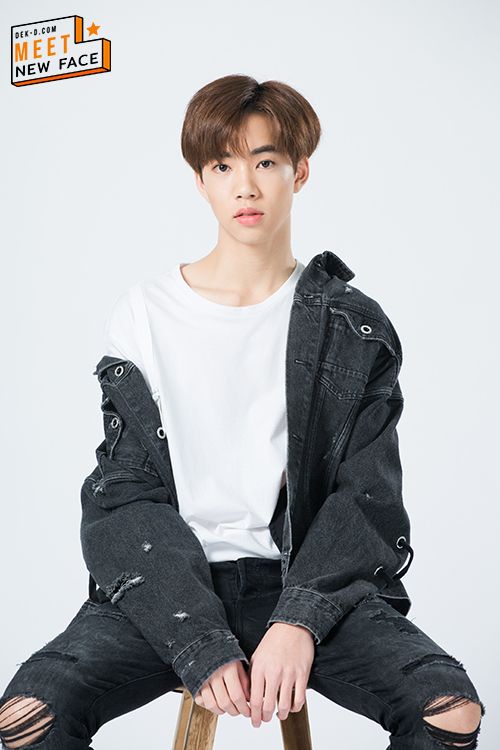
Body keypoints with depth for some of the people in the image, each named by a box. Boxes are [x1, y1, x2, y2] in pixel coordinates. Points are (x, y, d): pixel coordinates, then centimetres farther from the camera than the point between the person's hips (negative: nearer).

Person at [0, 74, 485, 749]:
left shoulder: (356, 328, 4)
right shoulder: (144, 315, 3)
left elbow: (367, 500, 0)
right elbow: (127, 498, -2)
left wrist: (300, 621, -18)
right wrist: (203, 645, -15)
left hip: (310, 577, 1)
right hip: (166, 585, 0)